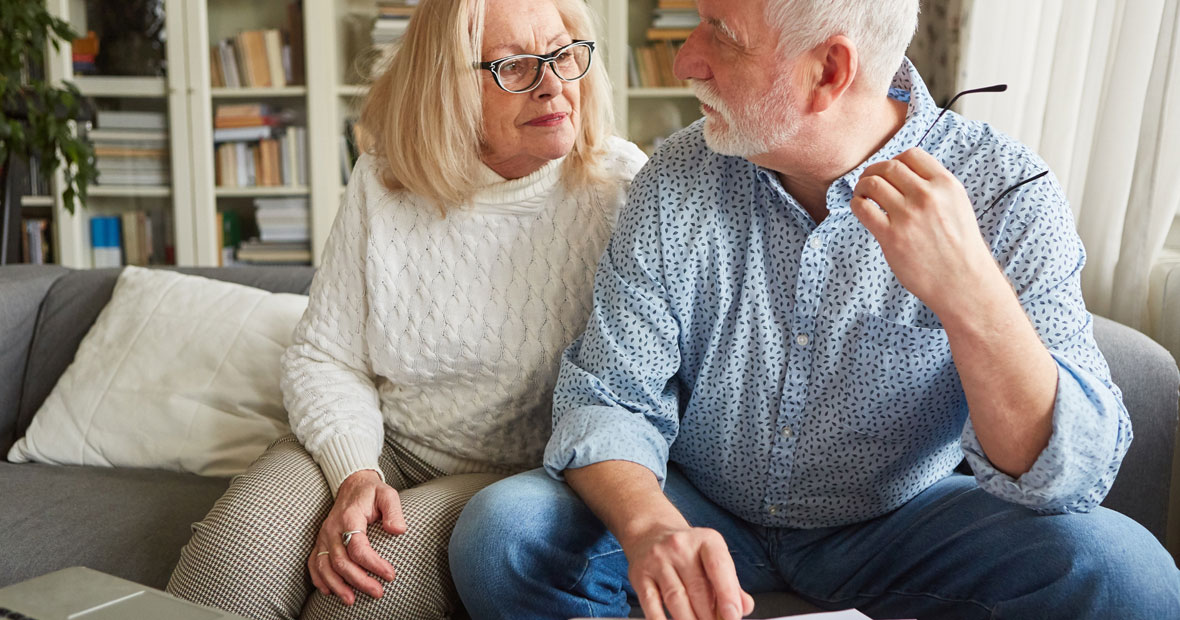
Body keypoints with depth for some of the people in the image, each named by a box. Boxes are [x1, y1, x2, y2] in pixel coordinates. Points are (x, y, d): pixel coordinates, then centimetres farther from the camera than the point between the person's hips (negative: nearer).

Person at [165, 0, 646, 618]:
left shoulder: (623, 189, -9)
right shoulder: (382, 184, -1)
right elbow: (324, 357, 2)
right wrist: (354, 473, -16)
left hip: (518, 473, -1)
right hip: (379, 444, 2)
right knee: (232, 555, -25)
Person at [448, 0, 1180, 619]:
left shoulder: (1006, 195, -16)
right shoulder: (677, 180, -9)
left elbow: (1072, 474, -22)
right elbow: (608, 396, -11)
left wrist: (969, 292, -40)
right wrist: (651, 526, -33)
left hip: (896, 527, -1)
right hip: (700, 513, 1)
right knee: (501, 532, -23)